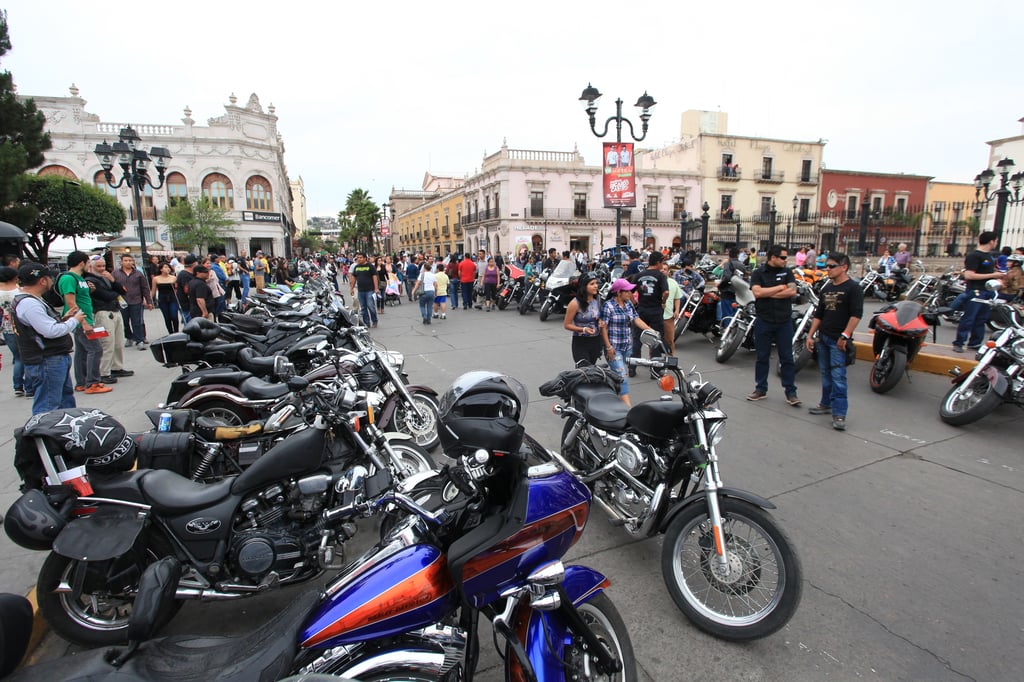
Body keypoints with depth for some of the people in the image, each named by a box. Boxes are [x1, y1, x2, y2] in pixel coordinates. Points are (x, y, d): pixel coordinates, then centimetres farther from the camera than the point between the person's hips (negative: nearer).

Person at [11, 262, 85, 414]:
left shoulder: (33, 300, 15)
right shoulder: (28, 303, -19)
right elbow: (51, 331, -25)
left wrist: (63, 318, 9)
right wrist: (74, 320, -11)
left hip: (57, 359, 11)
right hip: (46, 363, -11)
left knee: (66, 401, 21)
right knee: (47, 409, -4)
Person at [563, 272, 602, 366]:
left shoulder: (598, 299, 1)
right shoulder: (575, 303, -16)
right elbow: (566, 325, -10)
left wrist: (600, 322, -4)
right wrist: (583, 329, -22)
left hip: (596, 340, 6)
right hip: (580, 342, -6)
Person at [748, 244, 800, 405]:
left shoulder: (787, 272, 6)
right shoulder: (758, 273, 1)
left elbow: (792, 291, -9)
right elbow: (757, 292, -15)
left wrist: (768, 294, -11)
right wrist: (780, 287, -9)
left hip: (784, 321, 1)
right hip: (764, 321, -1)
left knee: (787, 357, 4)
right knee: (762, 357, 8)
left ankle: (791, 392, 11)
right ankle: (761, 389, 20)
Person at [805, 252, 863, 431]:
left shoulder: (853, 288, -7)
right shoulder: (826, 288, 15)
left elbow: (856, 314, -15)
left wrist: (845, 336, -20)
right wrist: (810, 335, 13)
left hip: (839, 340, -7)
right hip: (823, 337, 7)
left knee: (838, 376, -9)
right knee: (825, 374, 14)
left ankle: (839, 413, -6)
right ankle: (826, 403, 27)